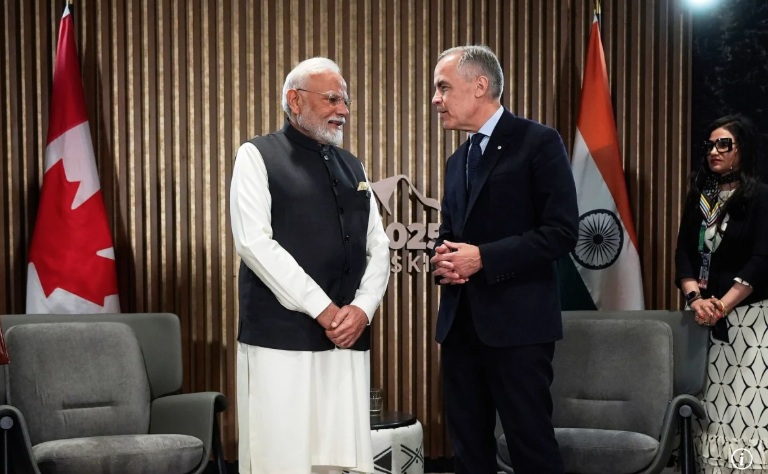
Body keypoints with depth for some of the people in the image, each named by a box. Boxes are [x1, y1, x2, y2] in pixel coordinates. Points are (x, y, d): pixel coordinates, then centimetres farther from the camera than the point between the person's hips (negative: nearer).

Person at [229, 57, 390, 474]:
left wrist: (362, 308, -4)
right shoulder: (258, 157, 0)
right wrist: (323, 309, -13)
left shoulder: (352, 167, 17)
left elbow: (378, 248, 15)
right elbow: (254, 242, -11)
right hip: (281, 337, -5)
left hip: (348, 337, 5)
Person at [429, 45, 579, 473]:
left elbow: (562, 231, -14)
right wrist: (443, 260, 0)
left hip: (517, 323, -7)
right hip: (461, 322, 7)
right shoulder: (458, 161, 18)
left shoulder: (538, 142, -6)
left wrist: (482, 258, -17)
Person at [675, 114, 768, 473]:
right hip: (703, 316, 5)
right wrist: (695, 299, -11)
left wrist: (723, 305, -18)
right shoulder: (699, 197, 13)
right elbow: (684, 254, 6)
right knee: (708, 404, 2)